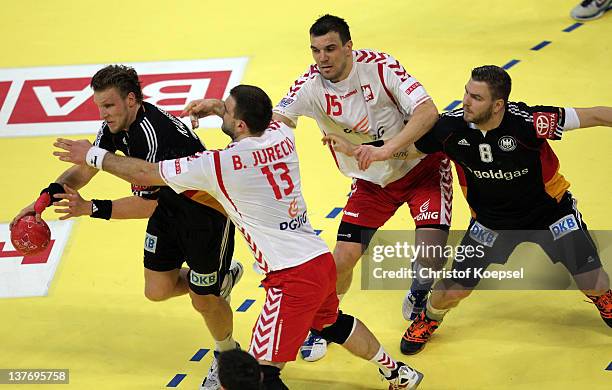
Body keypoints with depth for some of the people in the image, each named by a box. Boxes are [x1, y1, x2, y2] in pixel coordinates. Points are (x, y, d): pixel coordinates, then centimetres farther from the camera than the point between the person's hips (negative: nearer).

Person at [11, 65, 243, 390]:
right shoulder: (116, 125, -9)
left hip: (208, 208, -8)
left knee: (202, 299, 3)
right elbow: (86, 168, 2)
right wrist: (46, 197, -12)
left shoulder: (154, 134, -36)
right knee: (157, 290, 7)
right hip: (168, 202, 8)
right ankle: (222, 279, 37)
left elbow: (146, 204, -32)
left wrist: (91, 208, -34)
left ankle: (228, 356, 33)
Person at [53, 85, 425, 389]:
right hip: (322, 260, 9)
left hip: (292, 277, -9)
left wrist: (93, 155, 4)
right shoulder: (282, 136, 2)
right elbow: (261, 114, 30)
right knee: (332, 323, 37)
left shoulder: (220, 165, -16)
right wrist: (215, 105, 27)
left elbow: (147, 173, -7)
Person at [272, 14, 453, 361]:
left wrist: (386, 149, -43)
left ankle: (418, 299, 17)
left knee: (431, 250, -19)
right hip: (371, 181, 3)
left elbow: (428, 111, -30)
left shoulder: (378, 66, -23)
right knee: (344, 257, -7)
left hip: (422, 165, -2)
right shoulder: (312, 85, -16)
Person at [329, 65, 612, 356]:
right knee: (451, 291, -3)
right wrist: (355, 149, -15)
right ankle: (429, 319, 35)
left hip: (549, 209, -2)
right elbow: (406, 148, -7)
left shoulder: (527, 121, -33)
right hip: (490, 219, 2)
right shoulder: (452, 127, -23)